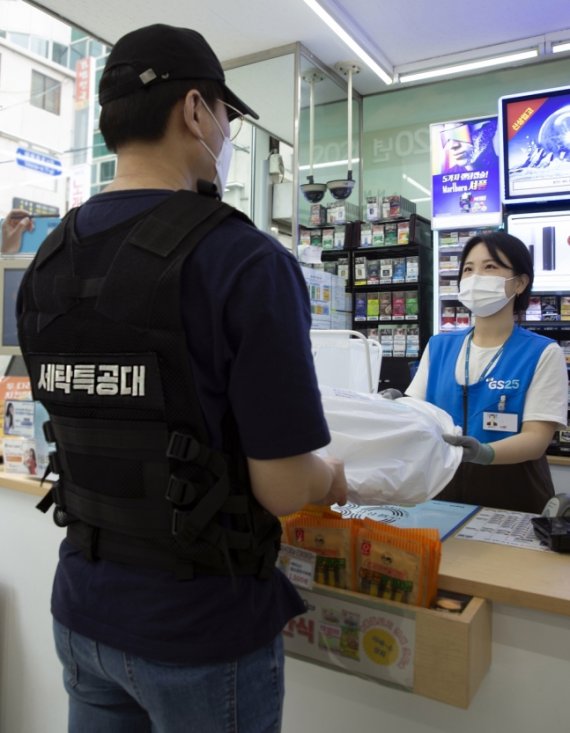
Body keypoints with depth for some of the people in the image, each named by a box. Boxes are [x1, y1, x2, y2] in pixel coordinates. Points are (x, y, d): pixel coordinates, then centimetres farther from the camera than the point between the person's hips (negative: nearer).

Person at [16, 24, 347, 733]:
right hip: (201, 629, -5)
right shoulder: (248, 261, -23)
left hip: (82, 608, 6)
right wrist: (331, 477, 2)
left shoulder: (45, 264, -2)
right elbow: (282, 488, -21)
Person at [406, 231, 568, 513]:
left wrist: (484, 453, -34)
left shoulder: (542, 353, -7)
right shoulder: (438, 346, 4)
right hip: (443, 486, 3)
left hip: (511, 494, -3)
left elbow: (537, 437, -15)